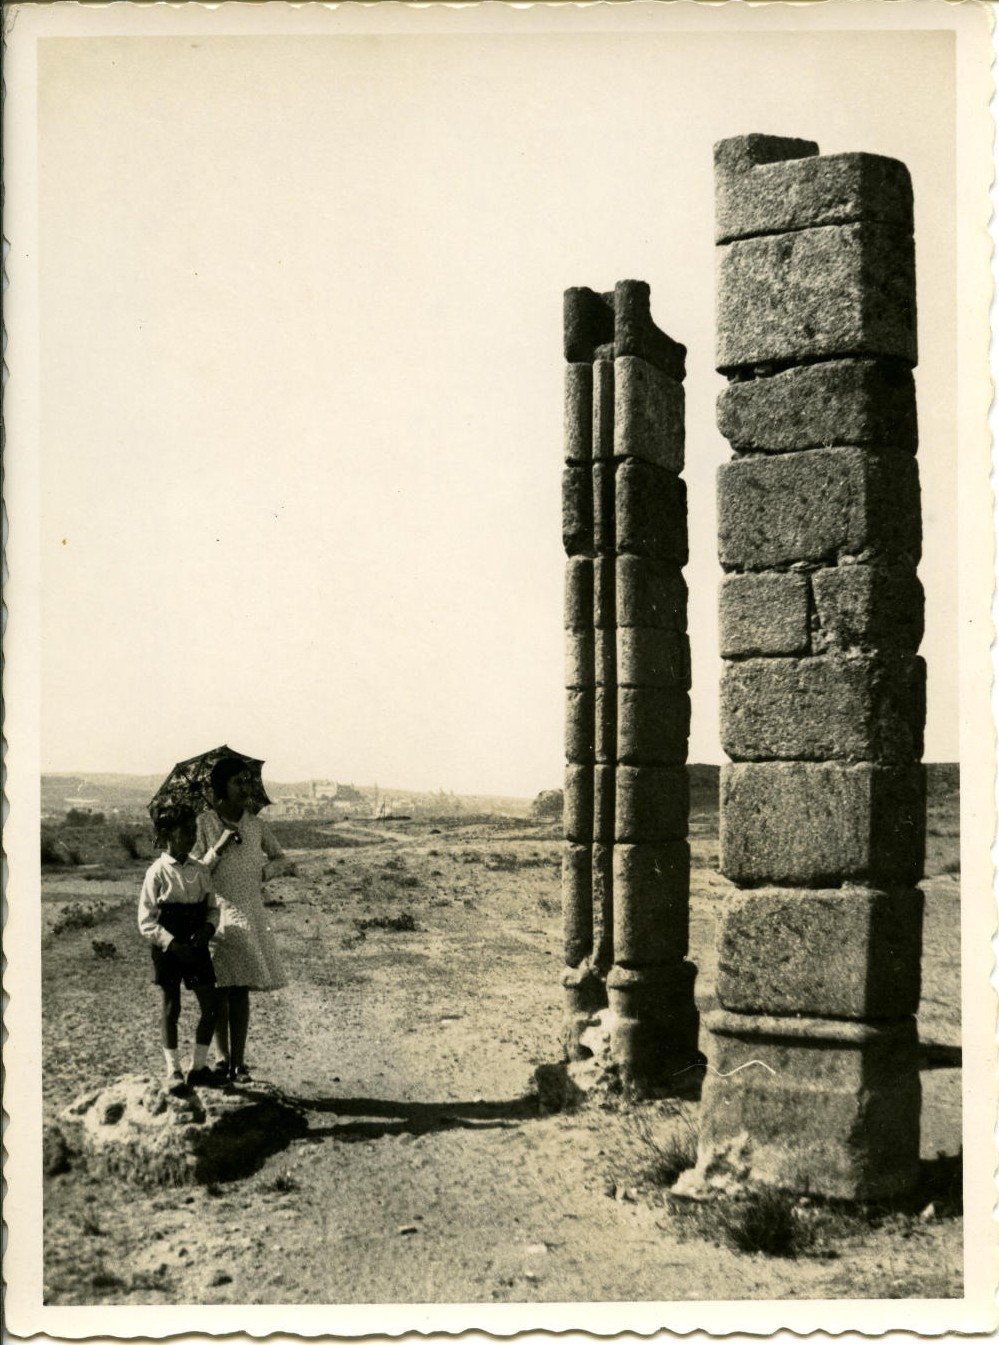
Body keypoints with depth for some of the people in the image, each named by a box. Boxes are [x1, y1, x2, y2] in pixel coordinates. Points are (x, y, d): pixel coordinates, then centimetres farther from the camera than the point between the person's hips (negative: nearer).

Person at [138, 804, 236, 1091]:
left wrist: (208, 928, -11)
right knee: (171, 1008, 3)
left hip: (196, 945, 4)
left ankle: (199, 1066, 17)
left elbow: (213, 907, 11)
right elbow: (146, 922, -10)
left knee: (209, 1007, 2)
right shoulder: (158, 872, -9)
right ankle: (173, 1070, 14)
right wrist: (173, 945, -19)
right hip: (167, 948, -4)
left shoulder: (200, 869, 6)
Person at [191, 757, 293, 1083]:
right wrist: (220, 847, -18)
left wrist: (277, 867, -1)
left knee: (240, 991, 1)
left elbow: (277, 857, 19)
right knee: (218, 991, 2)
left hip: (248, 914, 2)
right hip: (214, 913, -2)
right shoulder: (204, 824, -4)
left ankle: (239, 1062, 5)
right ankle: (223, 1058, 14)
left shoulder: (255, 825, 6)